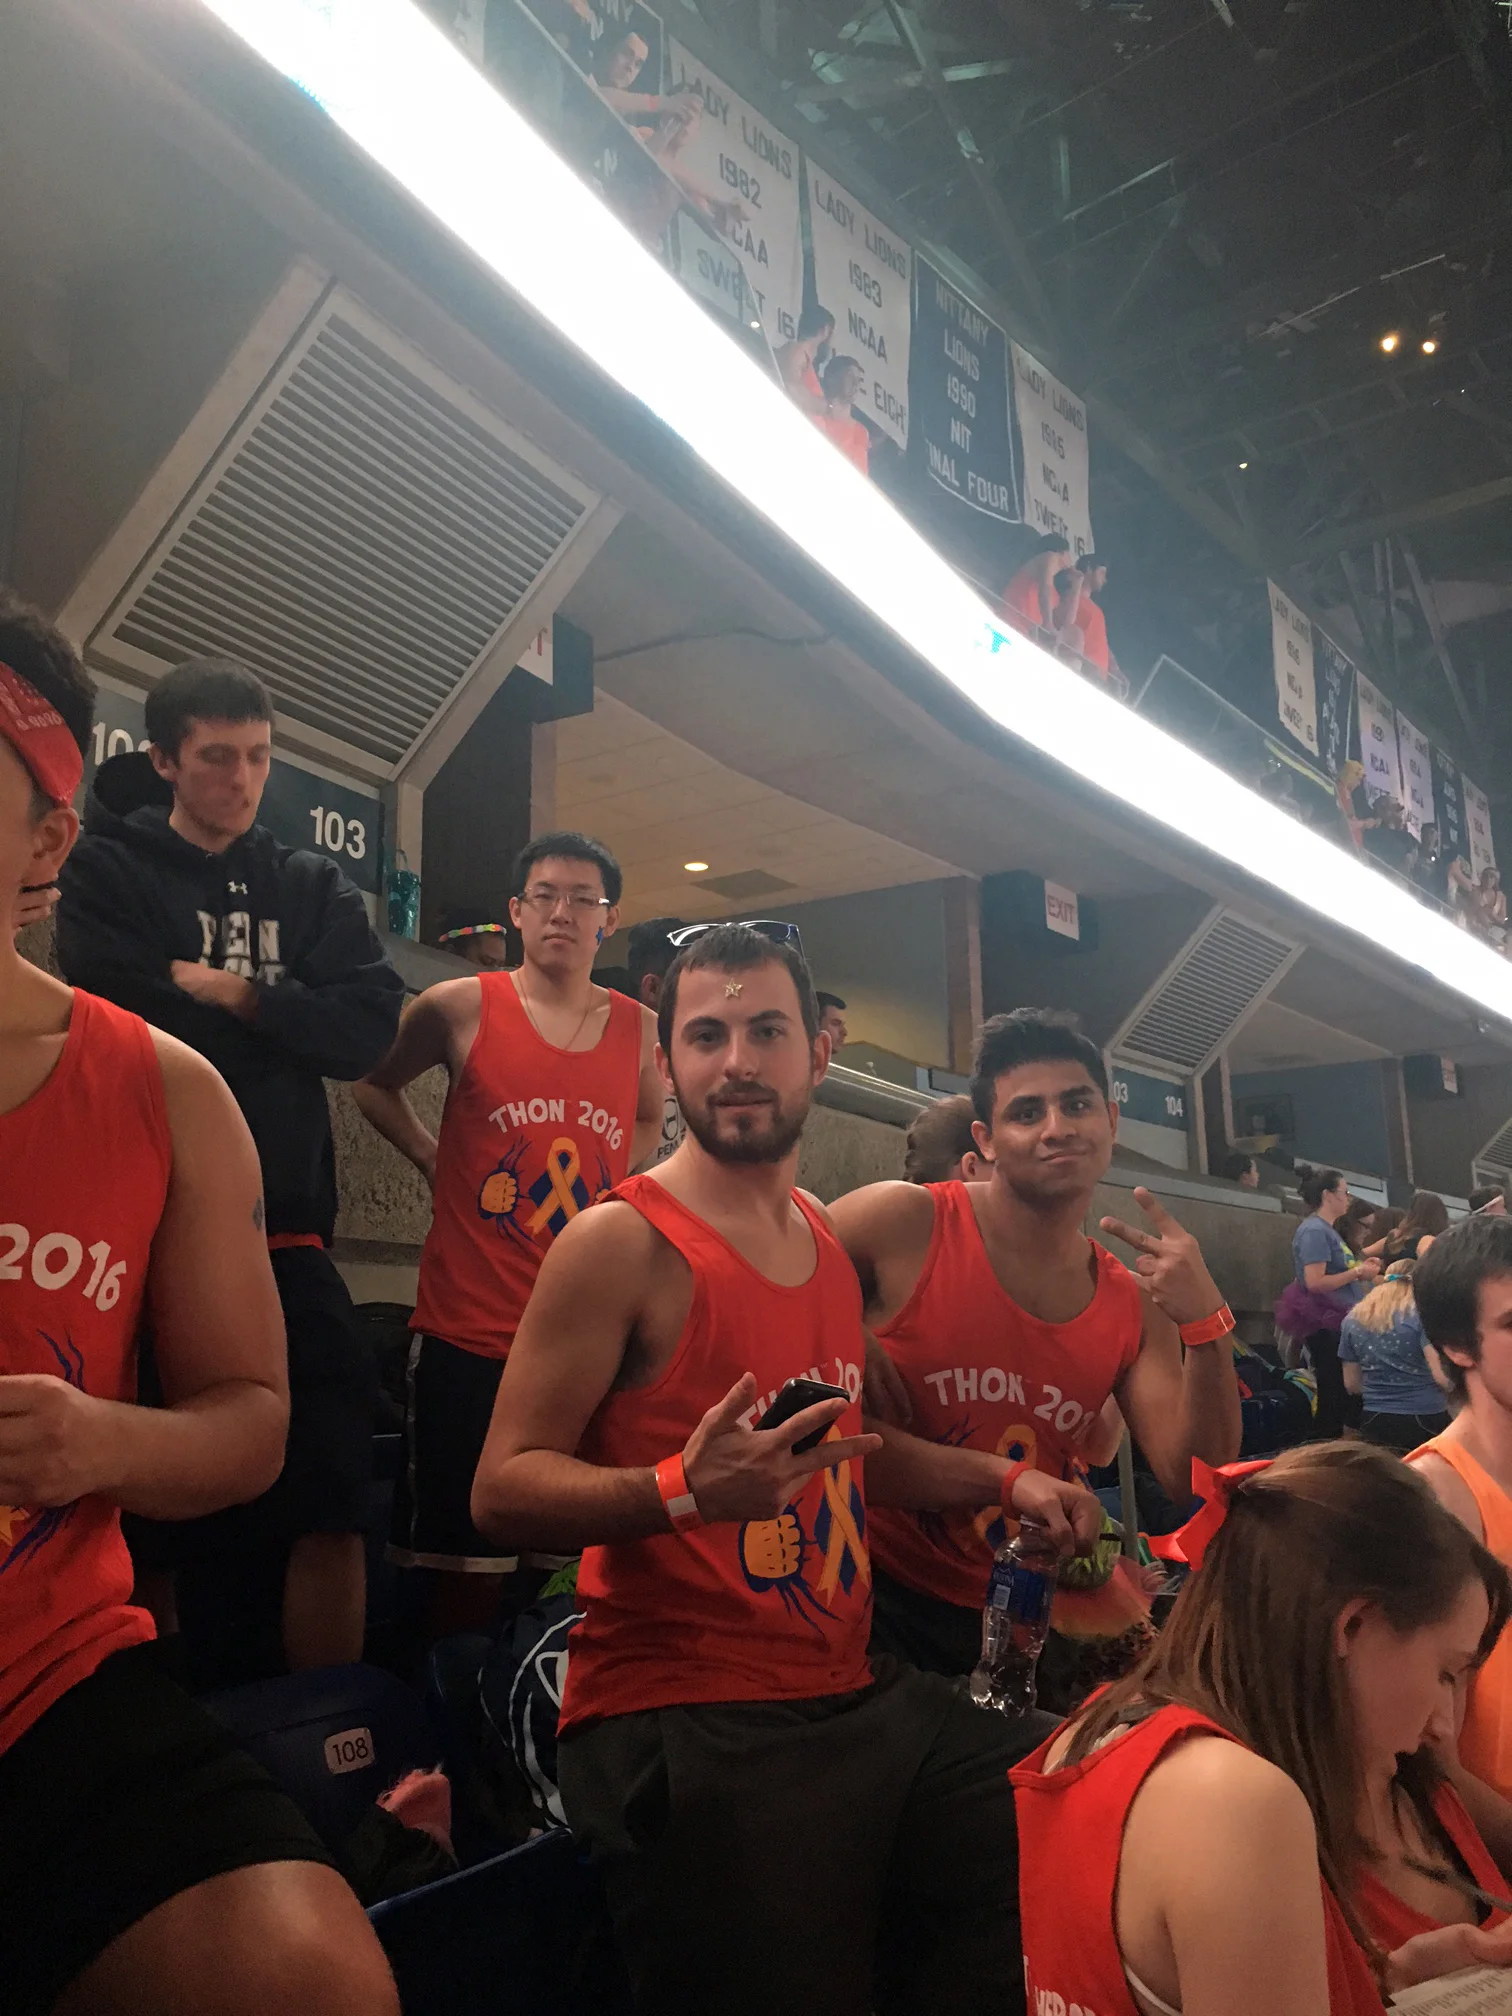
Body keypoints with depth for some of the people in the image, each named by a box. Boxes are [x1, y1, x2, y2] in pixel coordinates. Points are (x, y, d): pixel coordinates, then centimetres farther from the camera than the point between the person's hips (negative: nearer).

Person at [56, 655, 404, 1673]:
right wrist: (279, 1017, -3)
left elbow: (369, 1027, -1)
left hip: (285, 1239, 3)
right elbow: (121, 1024, -13)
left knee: (335, 1510, -1)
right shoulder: (108, 871, 5)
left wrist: (226, 992, -8)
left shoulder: (313, 887, 14)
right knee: (143, 1529, 7)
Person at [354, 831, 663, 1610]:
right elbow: (374, 1083, 16)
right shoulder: (461, 1008, -1)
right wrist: (432, 1157, 4)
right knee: (469, 1563, 6)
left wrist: (607, 1188, 11)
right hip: (470, 1334, -2)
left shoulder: (640, 1029, 5)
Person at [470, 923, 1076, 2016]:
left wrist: (1003, 1482, 19)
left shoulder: (834, 1240, 11)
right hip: (686, 1729, -7)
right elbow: (505, 1489, -15)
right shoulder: (622, 1240, -11)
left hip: (859, 1698, 7)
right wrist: (686, 1489, -30)